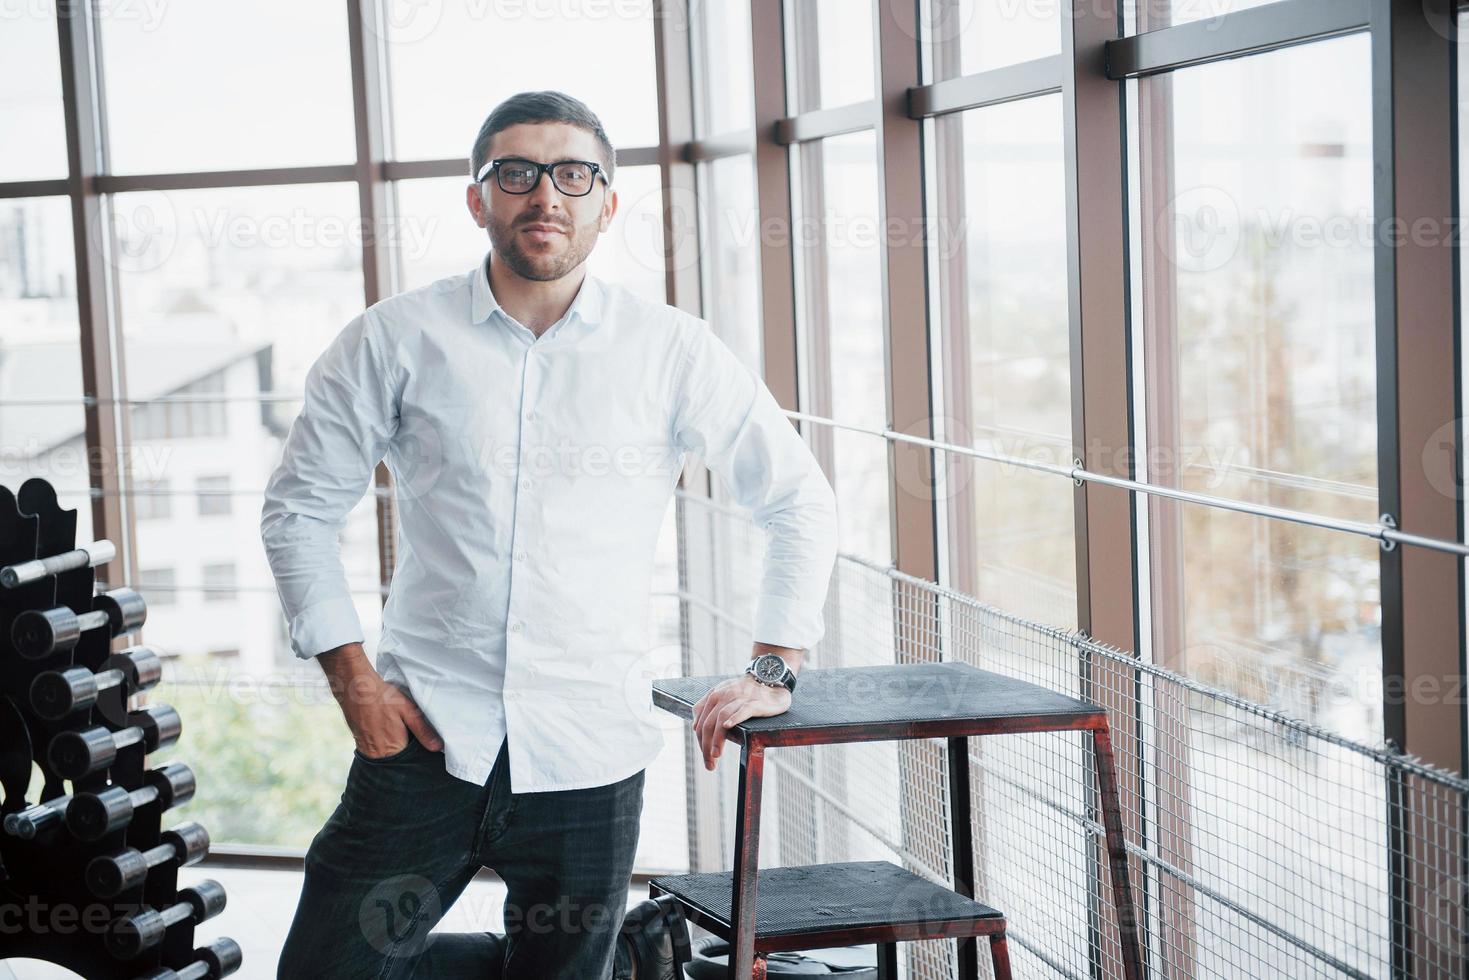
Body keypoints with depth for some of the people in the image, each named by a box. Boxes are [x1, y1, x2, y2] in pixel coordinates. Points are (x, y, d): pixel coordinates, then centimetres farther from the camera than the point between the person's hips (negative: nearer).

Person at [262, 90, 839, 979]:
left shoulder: (671, 353, 2)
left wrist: (774, 670, 5)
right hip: (427, 741, 1)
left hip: (588, 763, -1)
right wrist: (354, 680, 0)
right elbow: (300, 508, 8)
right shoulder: (396, 340, 2)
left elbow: (799, 499, 10)